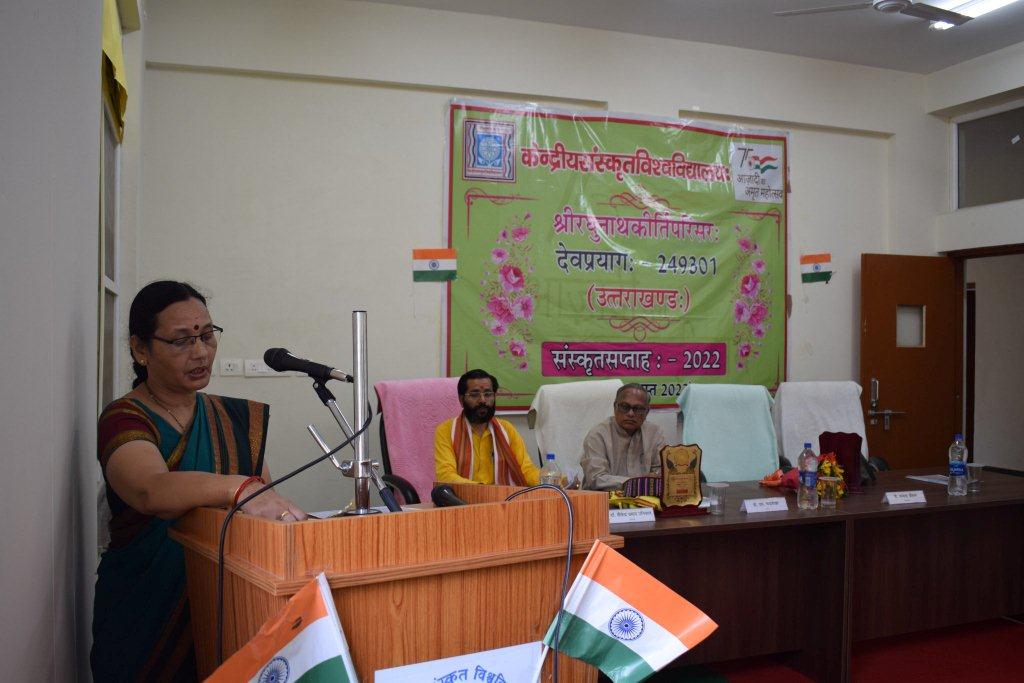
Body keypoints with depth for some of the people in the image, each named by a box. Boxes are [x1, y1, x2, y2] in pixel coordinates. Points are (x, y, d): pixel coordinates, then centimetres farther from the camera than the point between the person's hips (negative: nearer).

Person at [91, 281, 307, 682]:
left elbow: (263, 502, 6)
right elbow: (151, 490, -29)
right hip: (147, 617, -4)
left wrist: (276, 506, -16)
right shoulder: (124, 419, -8)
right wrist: (239, 488, -44)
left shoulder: (238, 418, 10)